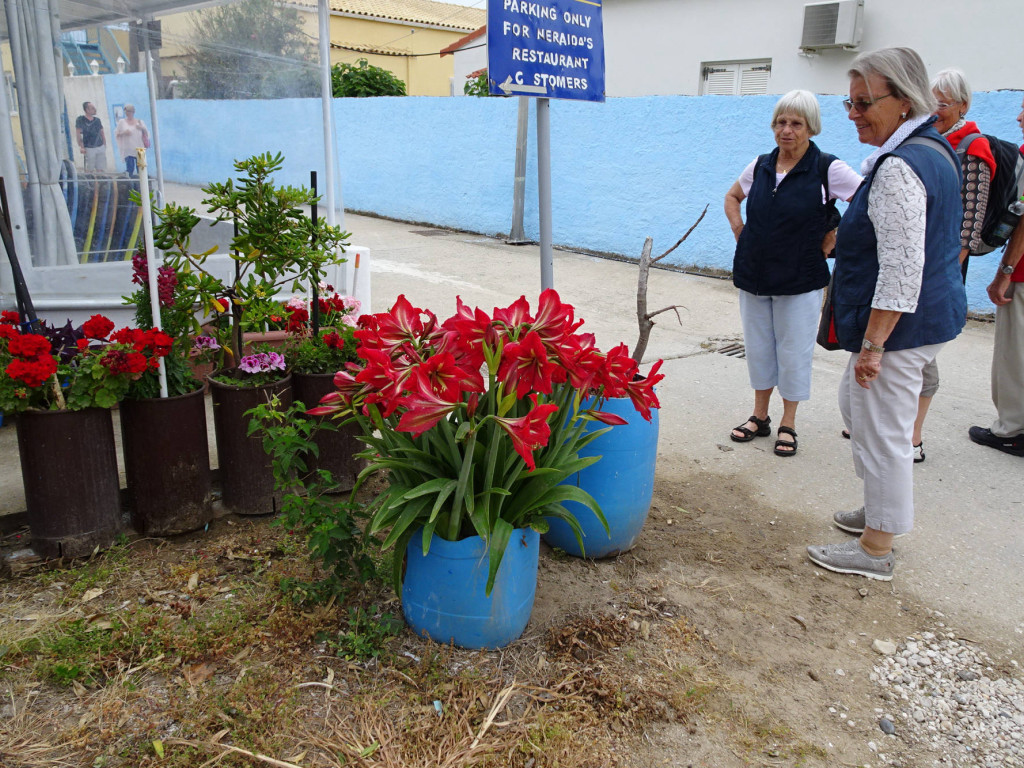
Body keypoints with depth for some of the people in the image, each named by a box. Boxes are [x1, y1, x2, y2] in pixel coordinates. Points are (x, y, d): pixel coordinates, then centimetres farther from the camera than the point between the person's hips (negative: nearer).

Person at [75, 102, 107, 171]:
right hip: (89, 149, -4)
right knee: (89, 170, -2)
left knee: (101, 170, 5)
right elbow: (78, 134, -6)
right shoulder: (80, 119, -3)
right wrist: (81, 147, -14)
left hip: (100, 147, 4)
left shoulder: (97, 120, 10)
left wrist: (105, 145, 11)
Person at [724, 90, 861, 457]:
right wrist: (739, 230, 8)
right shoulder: (760, 165, 3)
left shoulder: (828, 169, -11)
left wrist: (834, 238, -9)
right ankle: (760, 416, 28)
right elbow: (732, 197, 22)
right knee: (758, 347, 13)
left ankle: (788, 424, 21)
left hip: (799, 280, -4)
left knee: (794, 352, 5)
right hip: (753, 275, 4)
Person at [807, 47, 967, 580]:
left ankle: (876, 551, 14)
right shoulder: (935, 149, 13)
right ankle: (880, 511, 37)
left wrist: (873, 344, -23)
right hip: (933, 313, 11)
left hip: (901, 324, -11)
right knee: (855, 403, 24)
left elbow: (901, 270, -27)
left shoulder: (899, 168, -21)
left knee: (881, 431, 0)